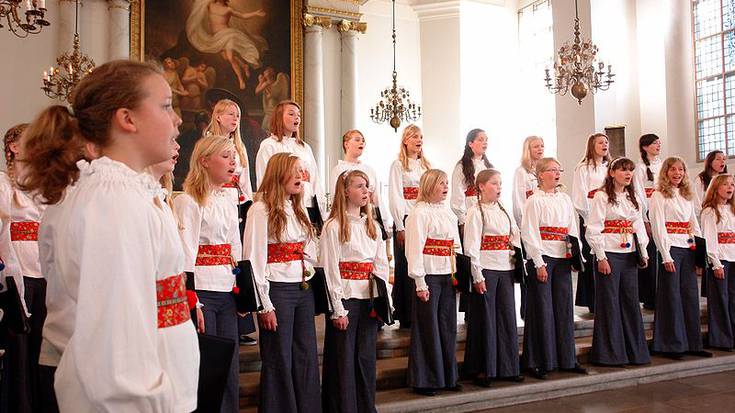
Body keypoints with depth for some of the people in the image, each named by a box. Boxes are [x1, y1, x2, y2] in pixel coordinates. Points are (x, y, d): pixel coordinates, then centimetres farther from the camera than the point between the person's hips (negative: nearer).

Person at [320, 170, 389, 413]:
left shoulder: (372, 225, 11)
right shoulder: (334, 226, -8)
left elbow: (381, 264, 10)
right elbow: (330, 270, -11)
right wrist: (338, 309, -13)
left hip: (369, 299, 6)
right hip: (345, 299, -6)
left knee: (366, 357, 12)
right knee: (344, 359, 3)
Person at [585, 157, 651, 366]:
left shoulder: (631, 198, 16)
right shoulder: (601, 196, -6)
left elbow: (639, 226, 19)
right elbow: (593, 229, -11)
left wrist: (643, 252, 10)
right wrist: (601, 257, -15)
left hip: (629, 255, 7)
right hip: (609, 255, -6)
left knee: (631, 302, 9)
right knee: (609, 303, -2)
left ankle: (635, 350, 19)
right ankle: (609, 353, 7)